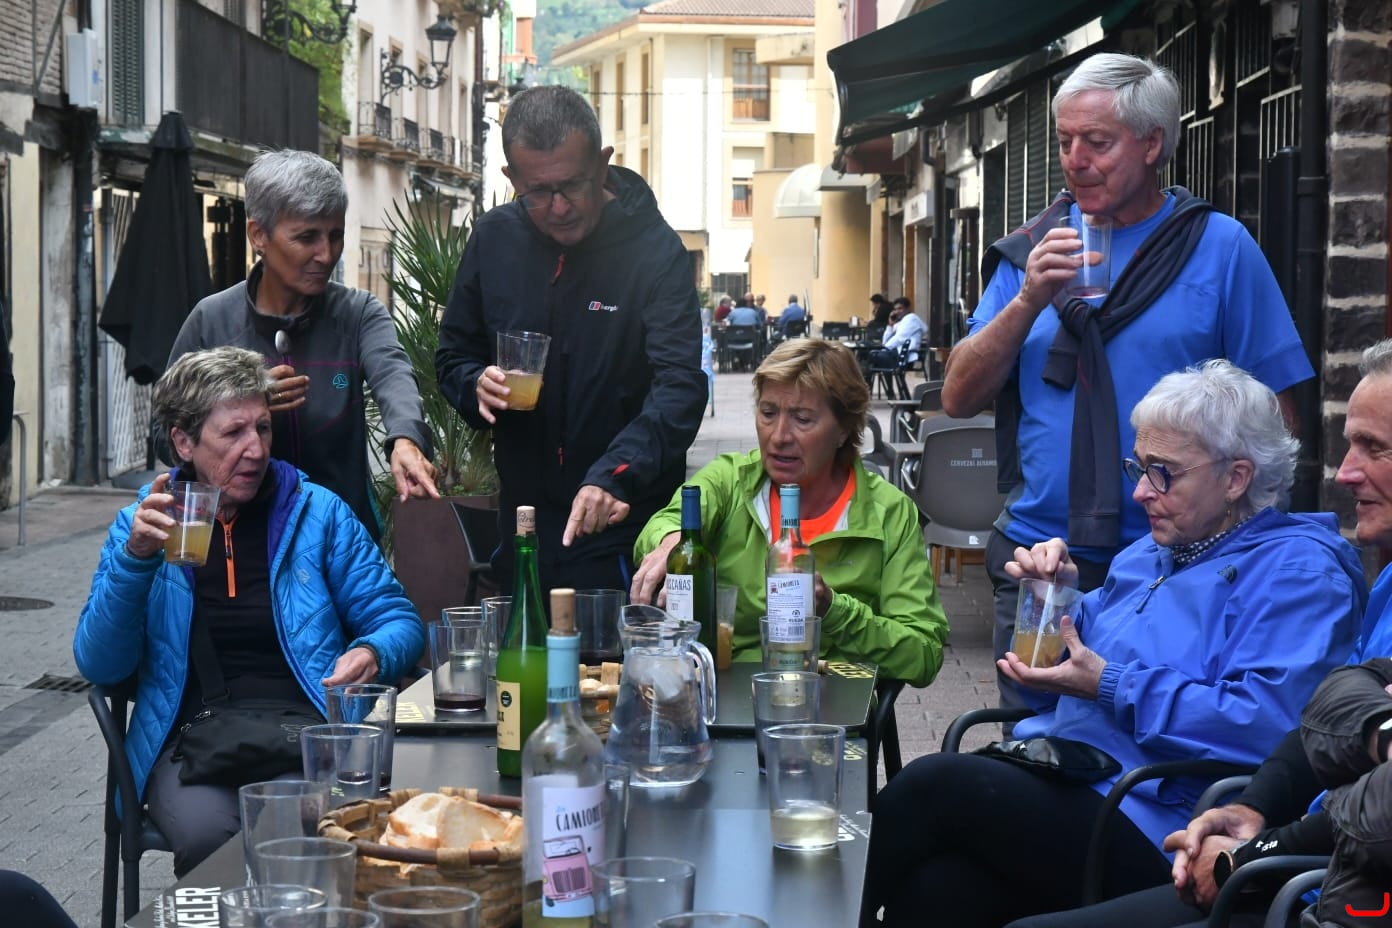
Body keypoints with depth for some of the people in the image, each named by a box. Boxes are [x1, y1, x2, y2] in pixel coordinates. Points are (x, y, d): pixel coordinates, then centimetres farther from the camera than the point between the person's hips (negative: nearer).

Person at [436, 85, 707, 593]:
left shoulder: (655, 249, -13)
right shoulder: (494, 239, 2)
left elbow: (680, 386, -23)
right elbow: (453, 355, 14)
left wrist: (614, 474, -38)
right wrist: (477, 385, -10)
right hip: (522, 529, 4)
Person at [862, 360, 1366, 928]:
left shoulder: (1298, 572, -2)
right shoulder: (1145, 558, 25)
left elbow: (1266, 723, -17)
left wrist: (1112, 687, -14)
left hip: (1152, 828, -7)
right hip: (1057, 781, 7)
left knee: (935, 781, -25)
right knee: (937, 882, -27)